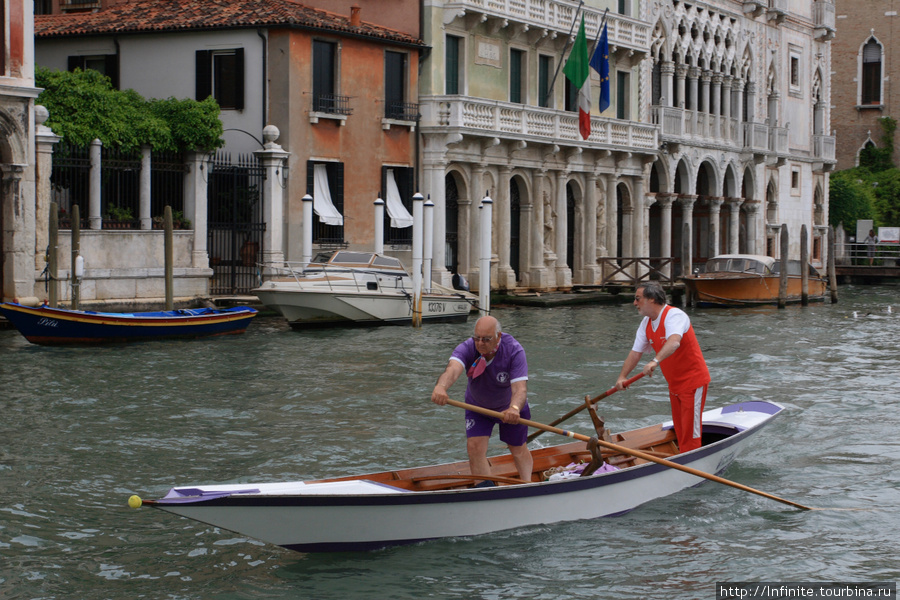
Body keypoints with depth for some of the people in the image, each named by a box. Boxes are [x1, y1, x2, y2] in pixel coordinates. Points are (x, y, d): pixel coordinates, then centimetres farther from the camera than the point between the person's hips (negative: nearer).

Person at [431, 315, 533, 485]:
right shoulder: (467, 348, -32)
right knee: (475, 448, -14)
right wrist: (441, 386, -76)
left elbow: (520, 388, -43)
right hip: (477, 407, 1)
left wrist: (514, 408, -66)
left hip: (511, 407, -1)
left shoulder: (514, 351, -34)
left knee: (518, 450, 14)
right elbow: (452, 369, -53)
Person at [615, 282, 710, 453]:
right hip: (675, 385, 9)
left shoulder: (674, 315, -22)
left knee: (690, 432, -8)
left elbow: (674, 342, -40)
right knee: (680, 431, 15)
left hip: (693, 382, -9)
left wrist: (655, 361, -54)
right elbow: (636, 352, 6)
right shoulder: (646, 324, 6)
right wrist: (622, 377, -5)